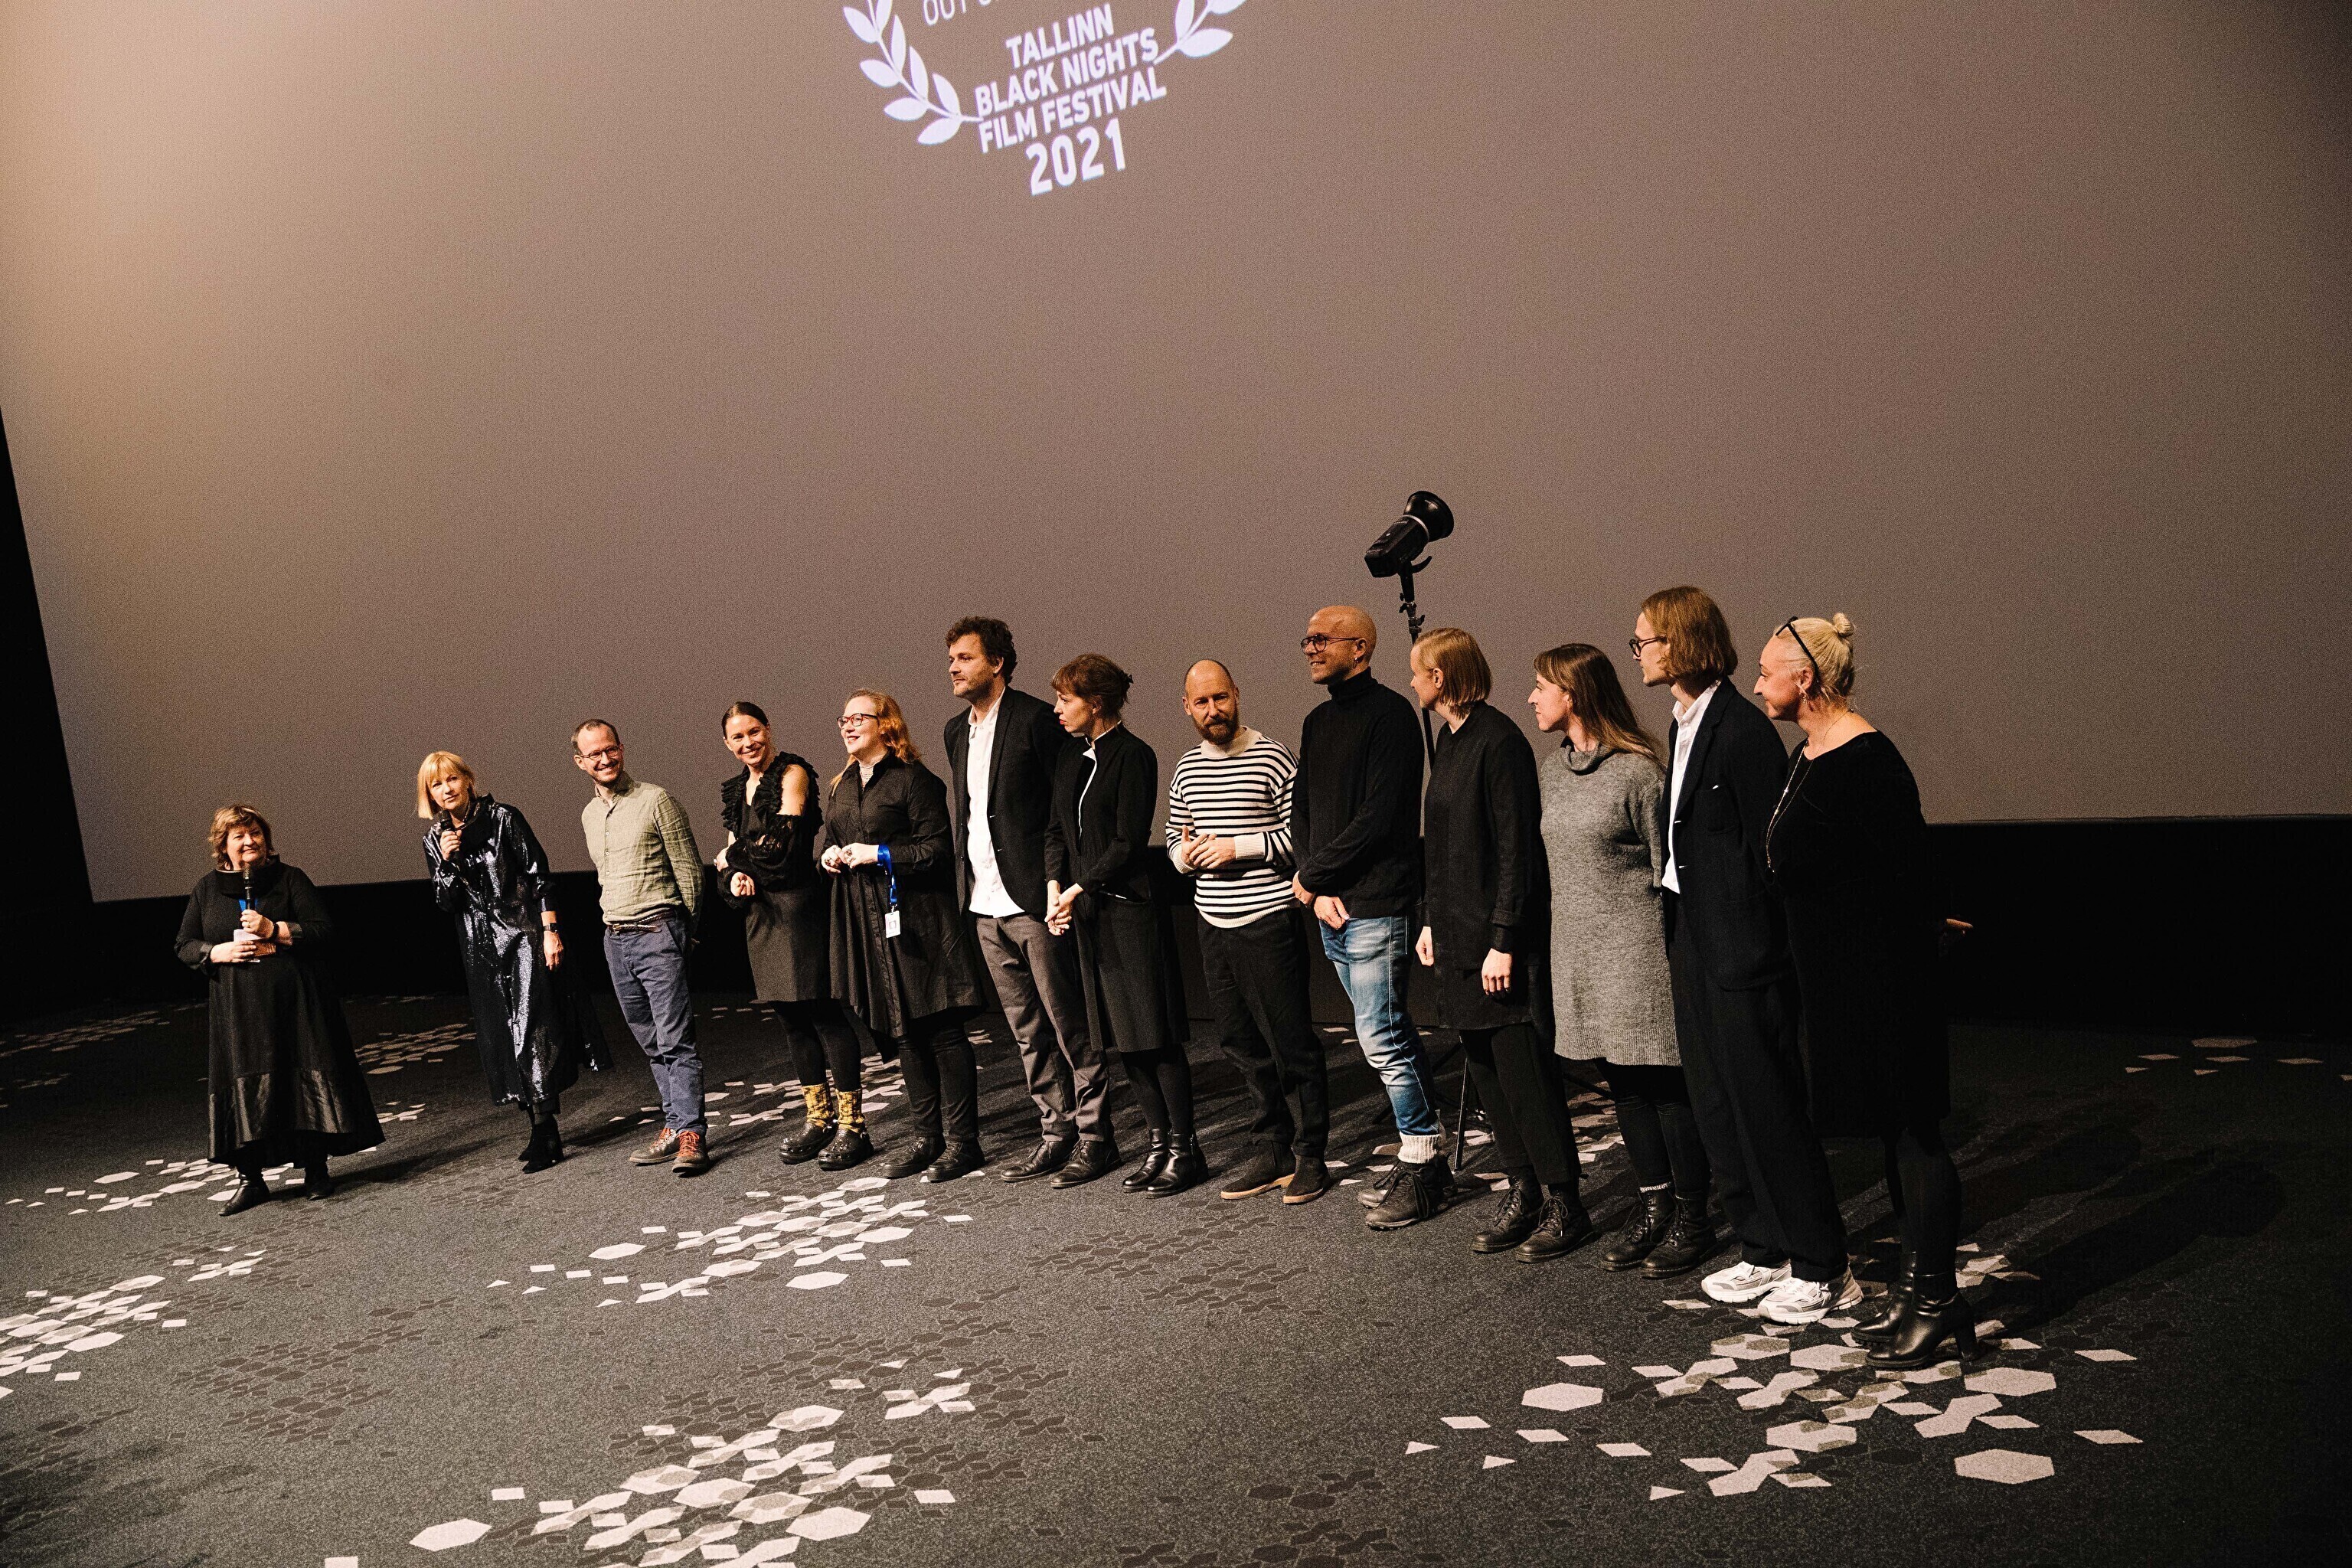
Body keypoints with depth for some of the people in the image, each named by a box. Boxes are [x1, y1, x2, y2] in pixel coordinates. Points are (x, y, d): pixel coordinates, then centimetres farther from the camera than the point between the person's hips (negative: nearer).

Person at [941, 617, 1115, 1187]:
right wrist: (966, 886, 14)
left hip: (1034, 901, -8)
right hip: (987, 906, 8)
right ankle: (1056, 1133, 23)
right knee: (1026, 1031, 13)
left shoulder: (1036, 719, -10)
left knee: (1070, 1024, 0)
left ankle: (1094, 1135, 9)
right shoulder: (957, 731, 15)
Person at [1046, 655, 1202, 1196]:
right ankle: (1160, 1144, 20)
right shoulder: (1071, 762, 14)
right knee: (1122, 1039, 11)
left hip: (1132, 910, -8)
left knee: (1156, 1036, -4)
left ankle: (1185, 1149, 6)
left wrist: (1078, 890, -13)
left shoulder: (1133, 755, -10)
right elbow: (1057, 831, 13)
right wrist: (1054, 885, -3)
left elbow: (1129, 842, -14)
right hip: (1087, 914, 8)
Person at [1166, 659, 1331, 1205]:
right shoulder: (1186, 769, 12)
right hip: (1214, 924, 6)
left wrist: (1238, 847, -16)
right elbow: (1174, 838, 22)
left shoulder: (1273, 758, -8)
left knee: (1293, 1043, -1)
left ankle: (1310, 1155, 10)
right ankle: (1273, 1150, 23)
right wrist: (1185, 852, 0)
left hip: (1268, 920, -6)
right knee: (1242, 1044, 12)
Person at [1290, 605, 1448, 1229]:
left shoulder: (1388, 714, -10)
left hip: (1375, 905, -8)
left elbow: (1379, 816, -18)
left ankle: (1421, 1167, 3)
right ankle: (1425, 1166, 20)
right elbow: (1301, 812, 14)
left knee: (1381, 1038, -8)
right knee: (1393, 1035, 12)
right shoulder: (1318, 723, 17)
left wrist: (1311, 876, -10)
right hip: (1331, 907, 9)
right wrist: (1317, 890, -1)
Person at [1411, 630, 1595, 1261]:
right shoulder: (1449, 739, 13)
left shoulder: (1499, 741, -14)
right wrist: (1431, 920, 16)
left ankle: (1563, 1204, 7)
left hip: (1502, 943, -9)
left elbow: (1516, 847, -17)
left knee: (1522, 1072, -4)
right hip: (1458, 937, 9)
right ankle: (1522, 1194, 21)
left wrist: (1504, 941, -19)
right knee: (1486, 1072, 11)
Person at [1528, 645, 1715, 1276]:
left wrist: (1672, 946, -6)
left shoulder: (1637, 772, -12)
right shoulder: (1551, 769, 9)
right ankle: (1654, 1204, 25)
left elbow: (1668, 870, -7)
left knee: (1665, 1082, 0)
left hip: (1639, 949, -7)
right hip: (1581, 950, 7)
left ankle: (1692, 1218, 11)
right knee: (1624, 1083, 14)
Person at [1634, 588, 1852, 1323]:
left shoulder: (1743, 729, -16)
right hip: (1693, 945, 9)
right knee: (1719, 1111, 15)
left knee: (1770, 1110, 0)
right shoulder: (1684, 727, 12)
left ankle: (1823, 1271, 12)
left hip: (1742, 954, -9)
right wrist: (1678, 938, 13)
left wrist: (1759, 946, -15)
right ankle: (1764, 1252, 28)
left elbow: (1768, 850, -17)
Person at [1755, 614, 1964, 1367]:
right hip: (1839, 978, 10)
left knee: (1912, 1130, -1)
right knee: (1893, 1133, 16)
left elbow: (1906, 874, -20)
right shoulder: (1809, 755, 11)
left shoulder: (1867, 761, -19)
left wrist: (1904, 978, -20)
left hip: (1881, 977, -10)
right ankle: (1919, 1286, 26)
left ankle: (1938, 1298, 9)